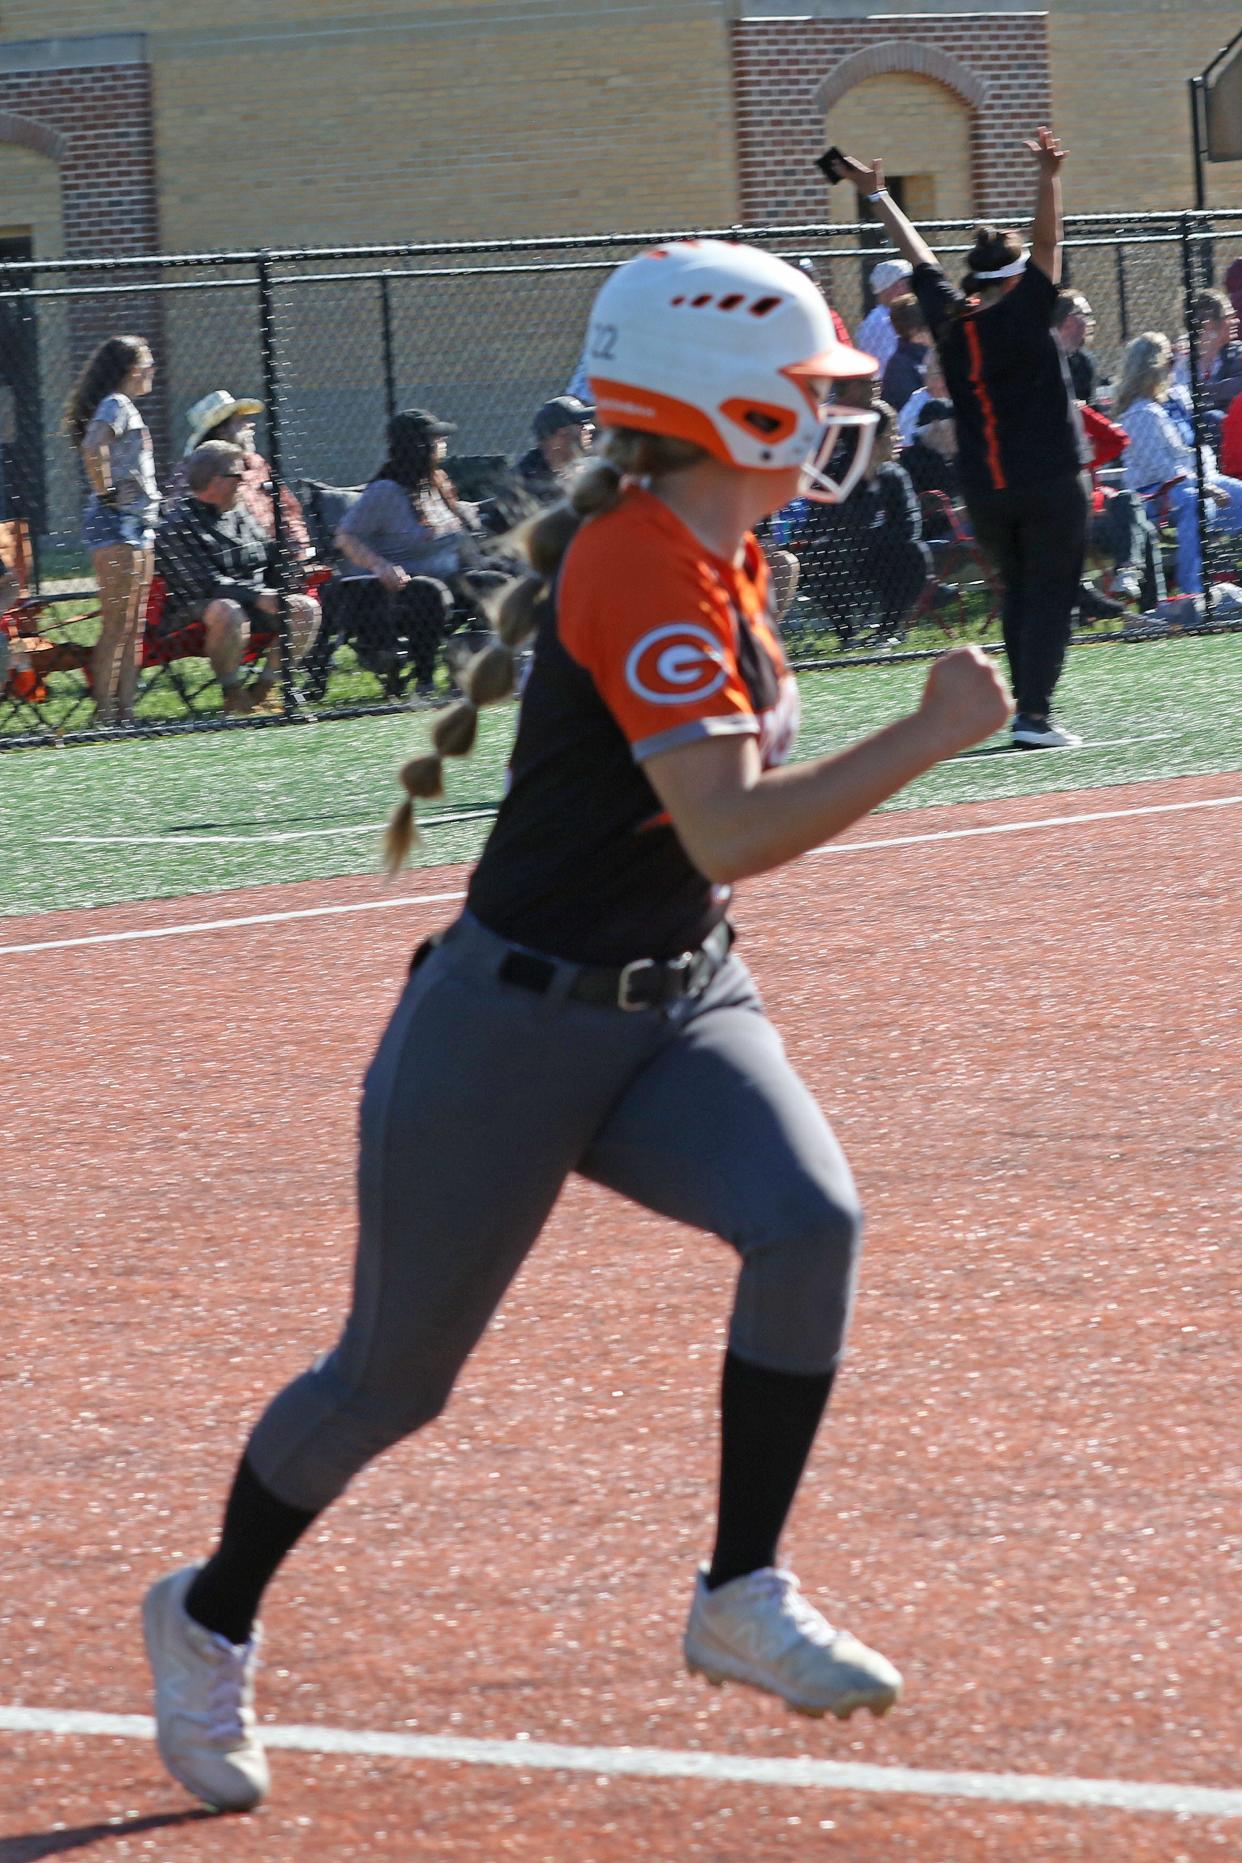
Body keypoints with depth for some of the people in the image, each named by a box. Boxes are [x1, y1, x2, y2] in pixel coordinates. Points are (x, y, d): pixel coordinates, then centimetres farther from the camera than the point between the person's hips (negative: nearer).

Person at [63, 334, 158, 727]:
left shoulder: (125, 407, 18)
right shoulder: (116, 405, -12)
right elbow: (93, 448, -29)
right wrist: (106, 492, -19)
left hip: (135, 526, 10)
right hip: (117, 524, -10)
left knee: (133, 626, 10)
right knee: (117, 625, -9)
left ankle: (124, 709, 11)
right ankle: (106, 713, -9)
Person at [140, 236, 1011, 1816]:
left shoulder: (722, 554, 5)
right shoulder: (644, 572, -24)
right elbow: (728, 834, -32)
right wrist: (928, 738, -30)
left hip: (680, 1007, 8)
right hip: (520, 1021, -8)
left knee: (808, 1221, -20)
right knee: (394, 1374, 6)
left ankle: (743, 1598, -9)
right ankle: (211, 1619, 31)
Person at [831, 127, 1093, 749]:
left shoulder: (950, 318, 3)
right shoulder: (1025, 311, -9)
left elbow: (919, 255, 15)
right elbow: (1046, 241, -21)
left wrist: (877, 194, 25)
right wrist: (1049, 178, -32)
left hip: (983, 487, 5)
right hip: (1048, 480, -5)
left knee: (1017, 593, 17)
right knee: (1051, 595, -2)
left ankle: (1025, 708, 14)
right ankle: (1034, 715, -10)